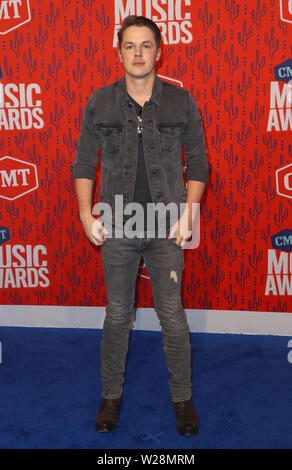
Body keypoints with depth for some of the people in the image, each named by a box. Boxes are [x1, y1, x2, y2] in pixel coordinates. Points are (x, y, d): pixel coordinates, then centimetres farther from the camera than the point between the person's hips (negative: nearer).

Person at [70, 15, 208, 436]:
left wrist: (189, 213, -6)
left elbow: (197, 161, 4)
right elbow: (84, 162, 6)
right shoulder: (100, 102, 0)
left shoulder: (181, 101, -1)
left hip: (168, 228, 0)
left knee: (173, 316, 8)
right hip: (117, 228, 1)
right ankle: (112, 394, 31)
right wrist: (86, 215, -3)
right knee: (117, 315, 11)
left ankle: (182, 397, 27)